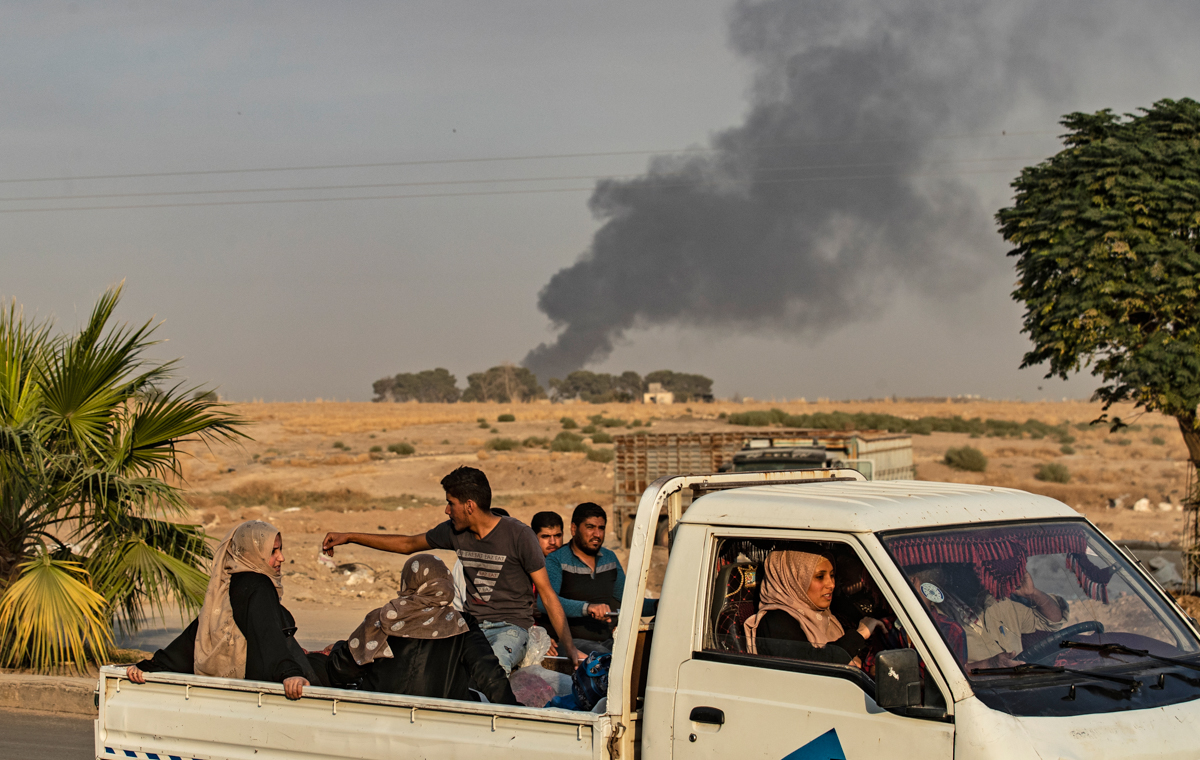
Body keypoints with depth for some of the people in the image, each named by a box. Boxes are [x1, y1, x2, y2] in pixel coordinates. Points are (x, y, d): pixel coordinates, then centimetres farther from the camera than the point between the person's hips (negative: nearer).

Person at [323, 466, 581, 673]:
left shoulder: (518, 535, -9)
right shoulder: (454, 532, 7)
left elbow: (548, 594, -8)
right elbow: (408, 544, 24)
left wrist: (569, 648, -18)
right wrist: (349, 538, 24)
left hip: (510, 627, -5)